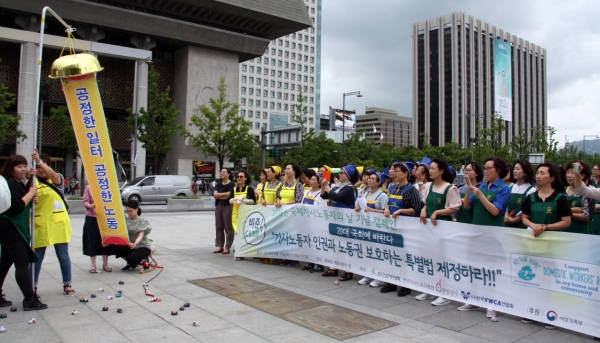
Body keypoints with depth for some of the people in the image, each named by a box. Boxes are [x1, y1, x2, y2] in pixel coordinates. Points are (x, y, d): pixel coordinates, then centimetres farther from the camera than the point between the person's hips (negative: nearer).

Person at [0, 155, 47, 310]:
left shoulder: (18, 184, 16)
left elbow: (23, 203, 24)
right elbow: (16, 206, -26)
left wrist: (32, 200, 3)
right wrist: (31, 193, -16)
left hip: (14, 229, 11)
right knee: (23, 264, -9)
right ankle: (30, 300, -6)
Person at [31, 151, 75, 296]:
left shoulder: (57, 179, 3)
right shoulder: (34, 182, 4)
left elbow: (53, 175, -21)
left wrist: (40, 161, -38)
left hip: (58, 223, 0)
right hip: (40, 225, 1)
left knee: (63, 255, 6)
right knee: (37, 257, 4)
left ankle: (67, 284, 17)